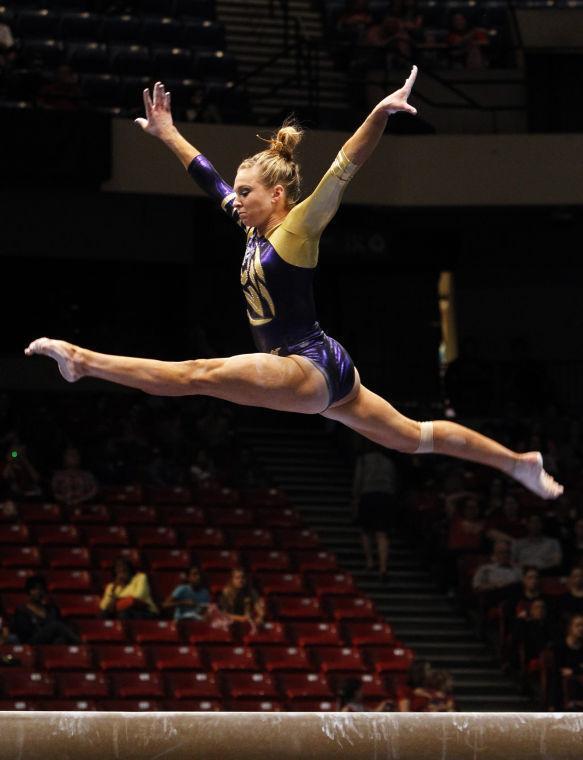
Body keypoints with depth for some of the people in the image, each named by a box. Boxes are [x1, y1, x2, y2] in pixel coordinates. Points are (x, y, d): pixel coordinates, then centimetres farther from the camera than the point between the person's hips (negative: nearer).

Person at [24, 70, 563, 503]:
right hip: (312, 375, 10)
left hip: (313, 369, -10)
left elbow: (342, 172, -23)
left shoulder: (298, 230, -10)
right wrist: (166, 134, 30)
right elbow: (208, 176, 24)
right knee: (412, 437, 15)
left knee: (199, 374, -21)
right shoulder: (255, 229, 12)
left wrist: (380, 114, -35)